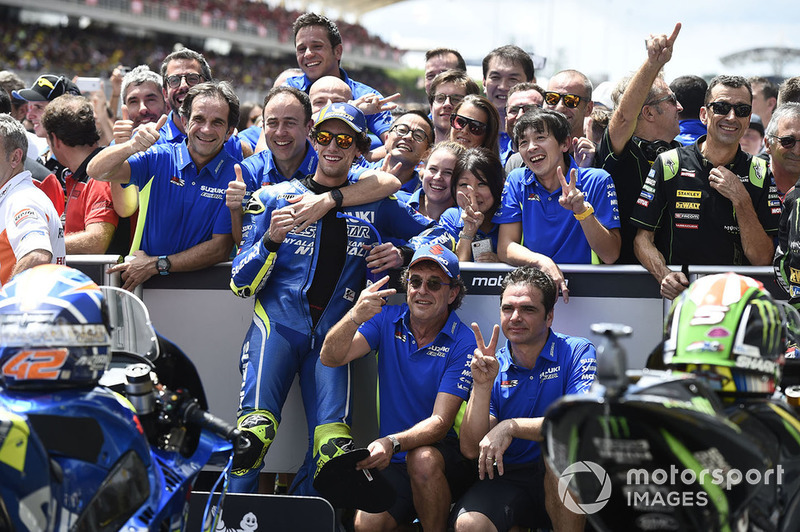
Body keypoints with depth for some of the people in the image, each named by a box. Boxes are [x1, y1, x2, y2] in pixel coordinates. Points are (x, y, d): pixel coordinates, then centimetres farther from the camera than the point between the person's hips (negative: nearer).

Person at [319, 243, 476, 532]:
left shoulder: (463, 343, -10)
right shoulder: (387, 320, 4)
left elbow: (440, 422, -17)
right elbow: (330, 357, -11)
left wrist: (392, 443, -37)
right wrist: (354, 318, -32)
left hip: (447, 456, -2)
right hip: (395, 464, 2)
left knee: (422, 458, -37)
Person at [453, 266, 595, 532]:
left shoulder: (577, 352, -2)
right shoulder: (492, 367, 6)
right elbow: (471, 449, -3)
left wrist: (510, 426, -24)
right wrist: (482, 386, -15)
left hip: (561, 482, -2)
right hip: (506, 478, 2)